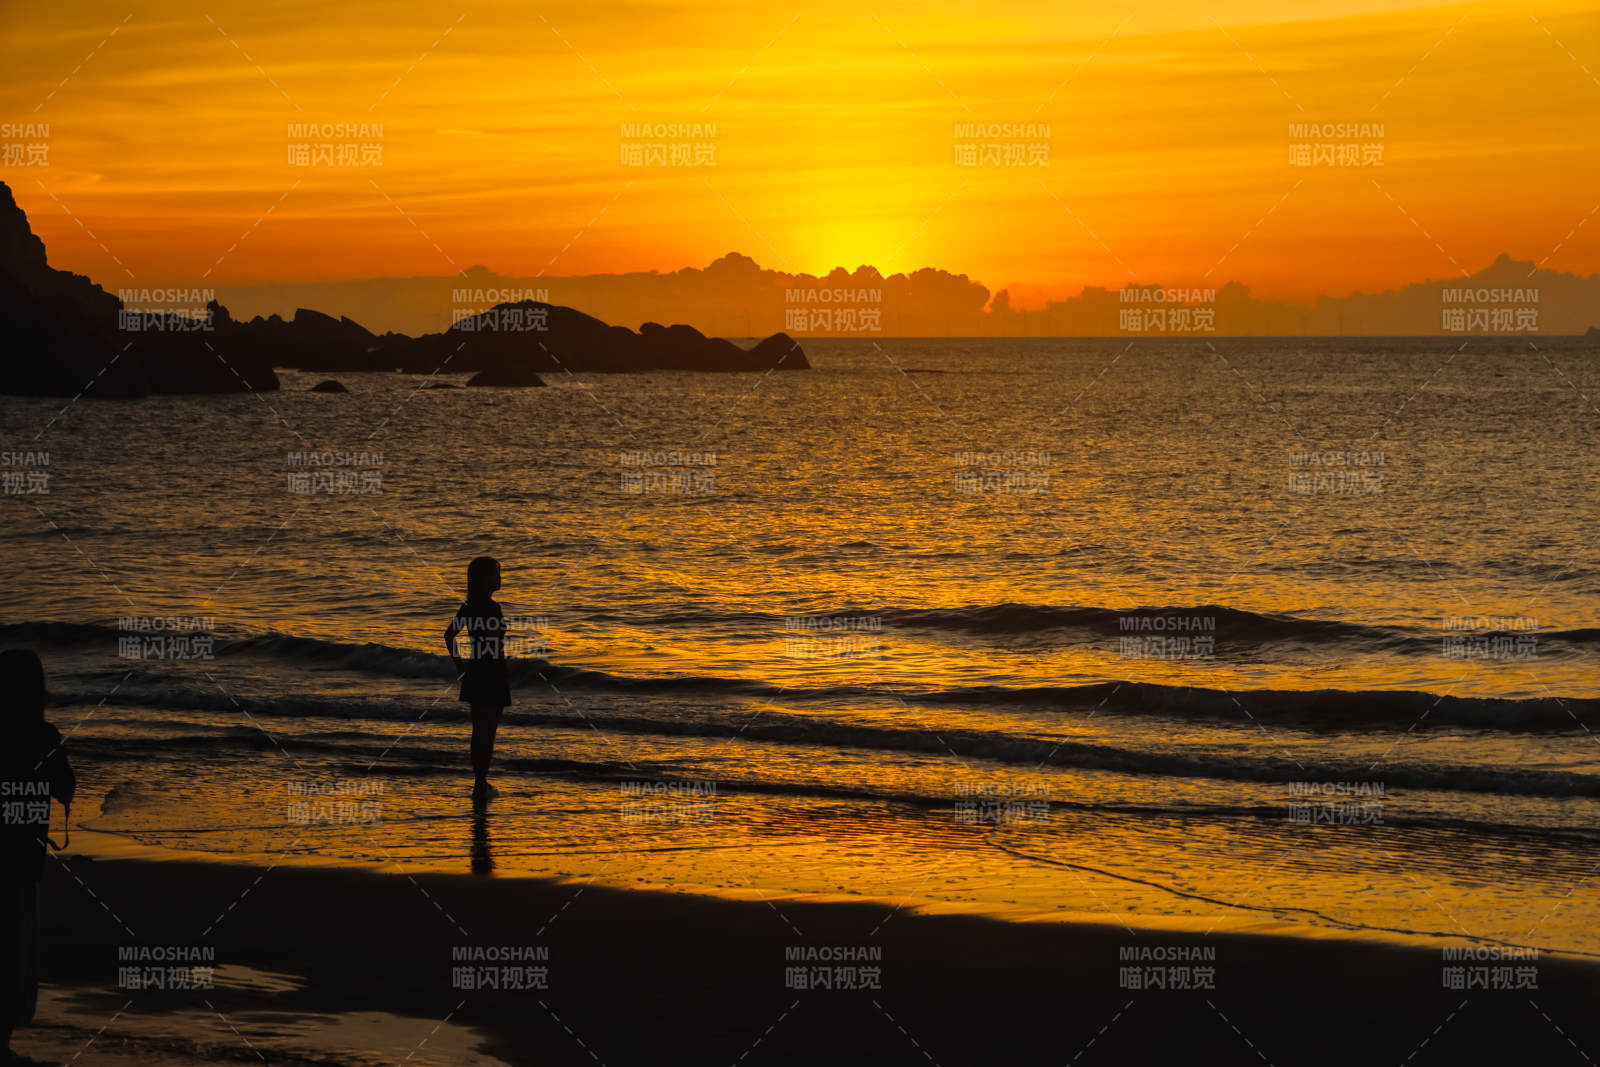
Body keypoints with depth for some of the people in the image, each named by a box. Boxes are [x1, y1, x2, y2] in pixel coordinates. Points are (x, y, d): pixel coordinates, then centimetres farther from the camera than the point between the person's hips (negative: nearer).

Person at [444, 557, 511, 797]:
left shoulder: (468, 606, 6)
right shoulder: (492, 608, -18)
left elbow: (449, 635, 11)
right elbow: (497, 646, -23)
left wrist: (459, 664, 14)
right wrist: (504, 673, -14)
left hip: (473, 674, 8)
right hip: (492, 676, -8)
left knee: (479, 730, 16)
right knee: (488, 731, 0)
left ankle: (479, 781, 24)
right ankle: (481, 784, 2)